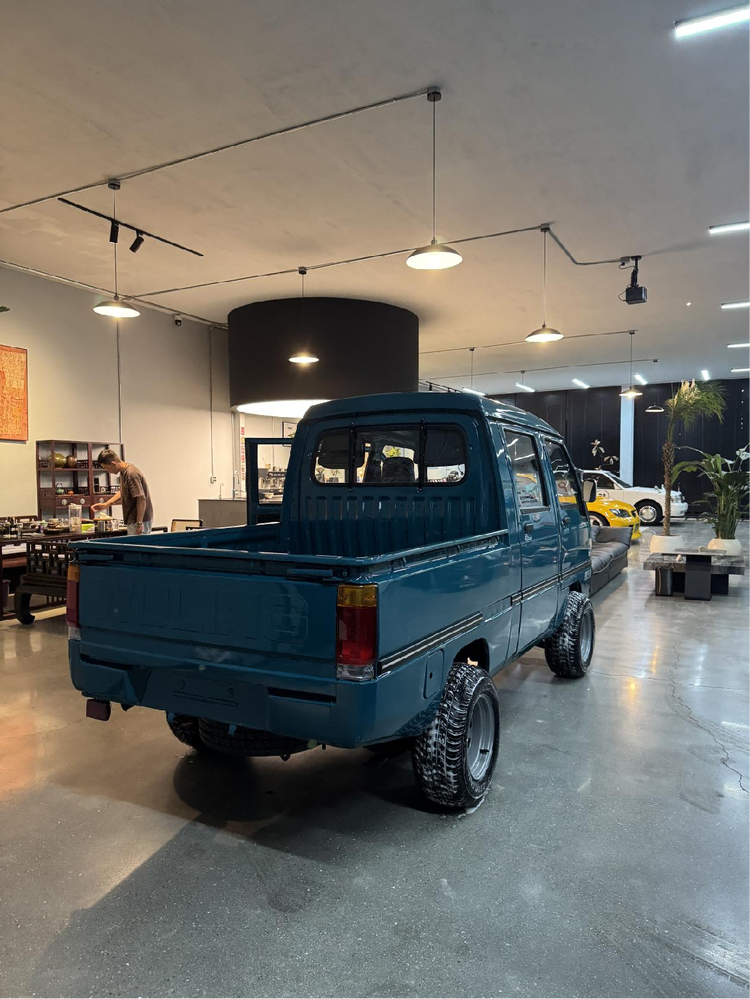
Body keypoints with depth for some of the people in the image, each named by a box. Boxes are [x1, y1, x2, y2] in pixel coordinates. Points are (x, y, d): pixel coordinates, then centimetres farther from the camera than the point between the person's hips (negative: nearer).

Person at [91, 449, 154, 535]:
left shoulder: (131, 474, -22)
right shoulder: (123, 472, 8)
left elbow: (141, 499, -24)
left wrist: (139, 523, -23)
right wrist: (105, 505, 15)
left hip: (140, 520, -10)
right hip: (133, 520, 10)